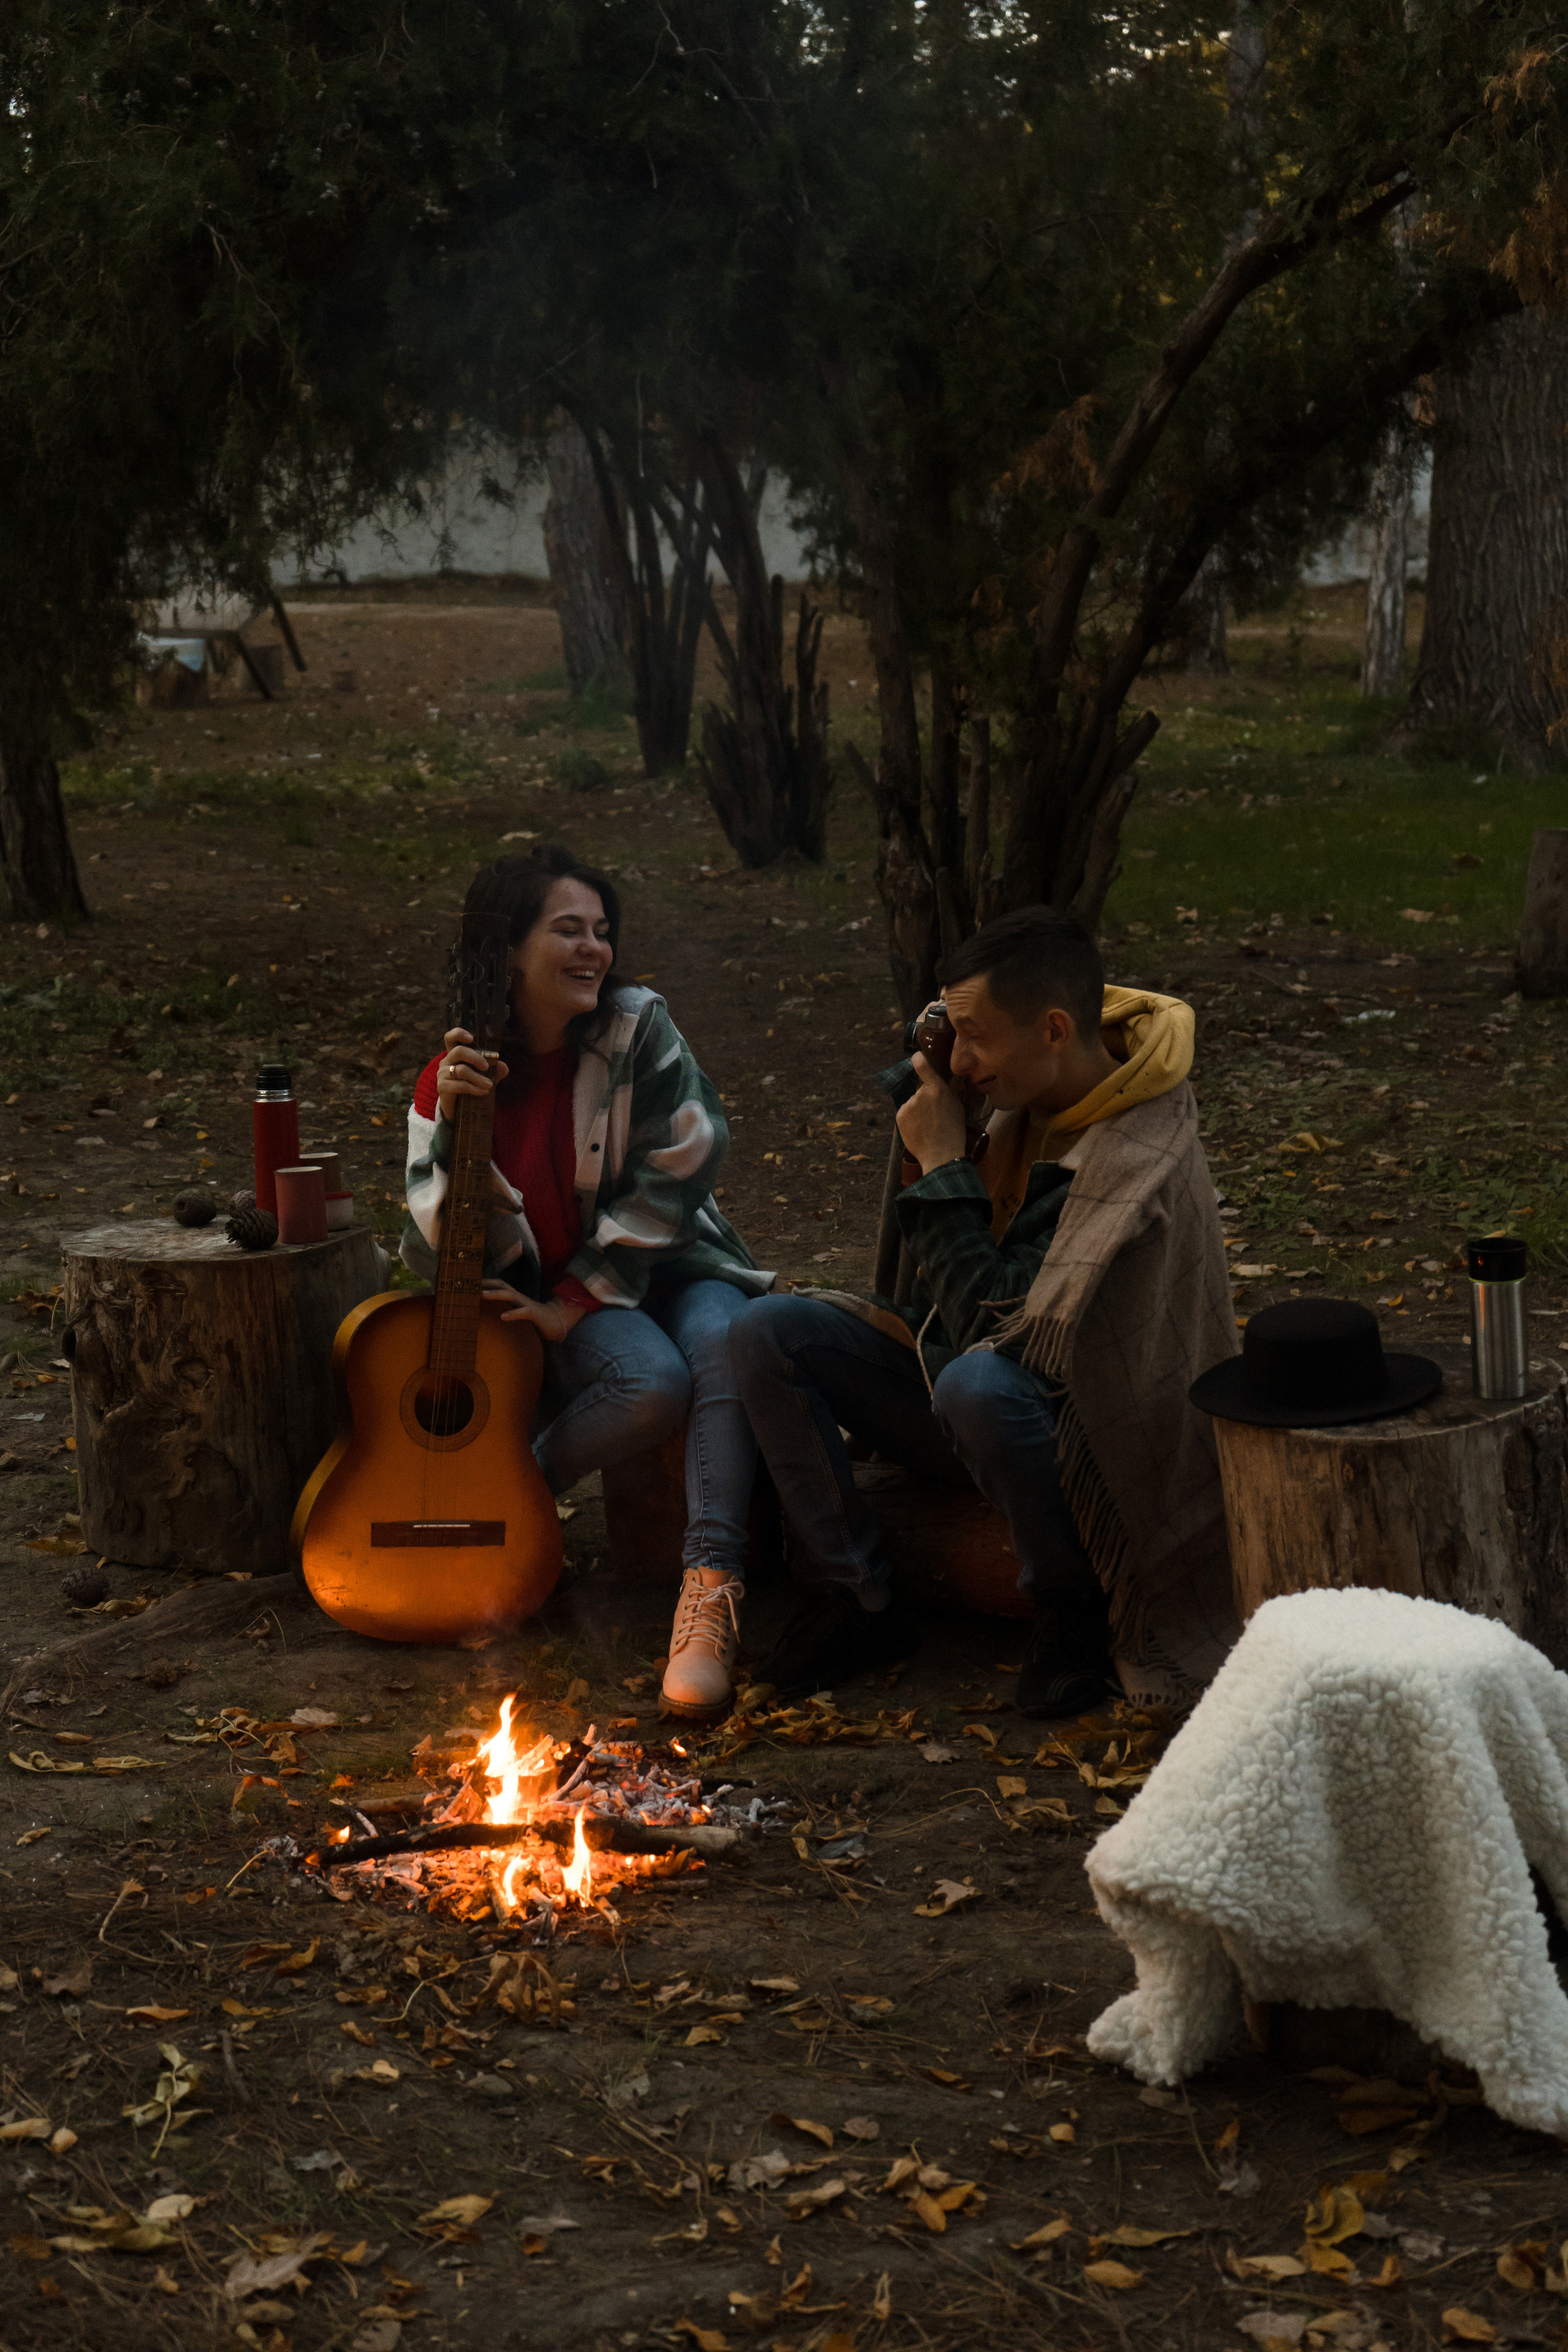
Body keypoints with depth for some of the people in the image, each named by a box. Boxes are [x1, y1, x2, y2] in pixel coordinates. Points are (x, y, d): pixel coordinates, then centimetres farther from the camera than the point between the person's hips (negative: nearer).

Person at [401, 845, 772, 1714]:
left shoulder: (638, 1029, -7)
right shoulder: (453, 1077, -3)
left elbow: (676, 1175, -10)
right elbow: (437, 1255, -9)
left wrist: (575, 1302, -13)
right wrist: (455, 1126, -25)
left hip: (667, 1265, 1)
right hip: (550, 1293, -1)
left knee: (728, 1341, -35)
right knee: (653, 1380, -34)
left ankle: (709, 1588, -36)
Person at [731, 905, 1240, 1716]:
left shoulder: (1139, 1161, -27)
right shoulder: (1024, 1097, -3)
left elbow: (1001, 1328, -30)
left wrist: (944, 1166, -23)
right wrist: (921, 1087, -5)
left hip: (1073, 1431, -8)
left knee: (979, 1383, -41)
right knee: (767, 1333, -8)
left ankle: (1073, 1611, -14)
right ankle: (860, 1598, -3)